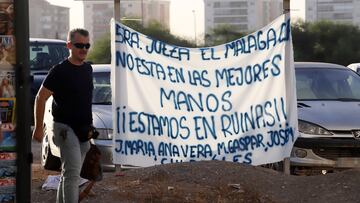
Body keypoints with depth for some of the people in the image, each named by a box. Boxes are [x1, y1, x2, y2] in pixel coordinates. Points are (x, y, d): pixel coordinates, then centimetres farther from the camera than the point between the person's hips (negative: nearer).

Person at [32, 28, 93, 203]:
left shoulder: (88, 69, 10)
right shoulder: (60, 71, -11)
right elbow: (40, 98, -7)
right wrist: (38, 128, -9)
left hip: (84, 128, 7)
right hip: (66, 128, -7)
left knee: (69, 173, 16)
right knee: (72, 173, -18)